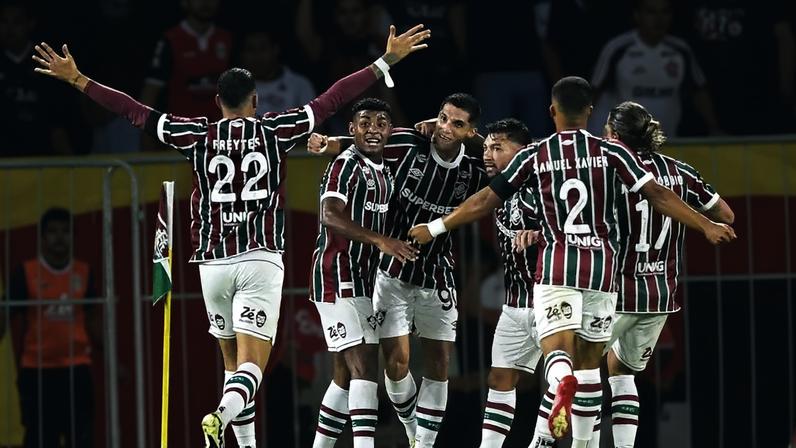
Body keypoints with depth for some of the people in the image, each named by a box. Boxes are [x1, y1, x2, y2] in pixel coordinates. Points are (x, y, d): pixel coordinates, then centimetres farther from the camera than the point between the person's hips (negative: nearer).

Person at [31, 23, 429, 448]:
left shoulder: (198, 136, 4)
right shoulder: (273, 130, 3)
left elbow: (137, 112, 6)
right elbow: (331, 99, 4)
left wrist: (77, 80, 14)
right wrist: (387, 61, 9)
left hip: (214, 261, 2)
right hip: (261, 259, -2)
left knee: (233, 361, 19)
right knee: (251, 365, -10)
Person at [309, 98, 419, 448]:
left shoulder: (383, 170, 17)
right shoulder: (346, 165, -12)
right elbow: (331, 215, -26)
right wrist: (380, 241, -36)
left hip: (362, 280, 10)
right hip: (338, 277, -10)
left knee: (349, 373, 13)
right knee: (363, 366, -18)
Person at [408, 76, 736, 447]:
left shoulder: (534, 156, 2)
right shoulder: (611, 153, 1)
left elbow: (485, 202, 6)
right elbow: (657, 195, -3)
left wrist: (435, 228, 18)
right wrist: (706, 226, 4)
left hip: (555, 264, -1)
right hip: (601, 265, 1)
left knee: (557, 350, -10)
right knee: (589, 362, 13)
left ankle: (563, 383, -46)